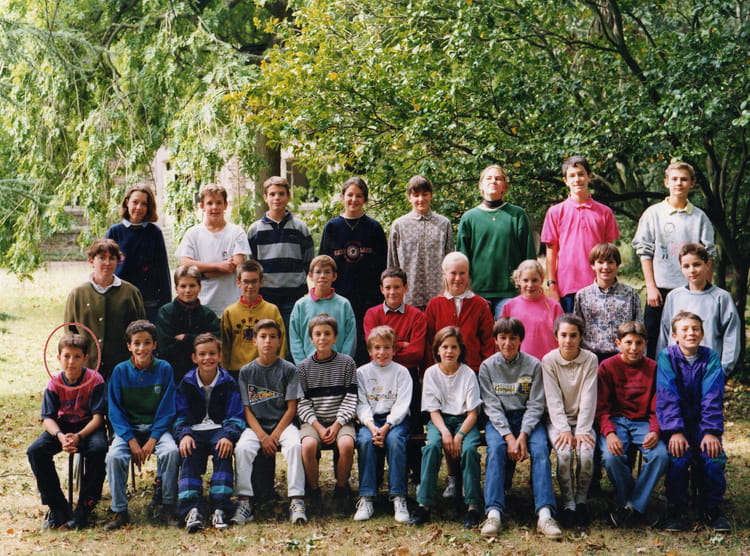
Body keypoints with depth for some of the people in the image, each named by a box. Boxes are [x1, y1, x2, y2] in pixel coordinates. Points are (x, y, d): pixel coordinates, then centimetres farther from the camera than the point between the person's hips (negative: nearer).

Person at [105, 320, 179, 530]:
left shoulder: (164, 369, -2)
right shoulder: (120, 371, -1)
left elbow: (167, 410, -2)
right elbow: (115, 411, -1)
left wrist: (152, 439, -14)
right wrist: (131, 441, -14)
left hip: (157, 427, -1)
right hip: (128, 428, 1)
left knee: (171, 452, -31)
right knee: (114, 457, -28)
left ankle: (168, 507, -16)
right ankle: (120, 511, -15)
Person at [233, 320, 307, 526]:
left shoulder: (288, 369, 2)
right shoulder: (246, 372, 5)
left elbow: (291, 408, -1)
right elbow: (247, 409, 2)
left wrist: (275, 435, -13)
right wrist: (262, 436, -13)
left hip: (283, 423, -1)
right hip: (255, 425, 1)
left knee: (294, 446, -32)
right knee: (242, 448, -29)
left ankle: (296, 501, -29)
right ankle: (244, 501, -24)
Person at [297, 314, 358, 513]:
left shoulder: (346, 363, 5)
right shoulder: (303, 367, 6)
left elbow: (350, 399, 1)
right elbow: (302, 402, 1)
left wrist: (336, 425, -11)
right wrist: (318, 427, -12)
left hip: (340, 420, 0)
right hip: (312, 421, 0)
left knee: (347, 444, -31)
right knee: (308, 445, -31)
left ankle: (341, 487, -5)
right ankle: (313, 490, -9)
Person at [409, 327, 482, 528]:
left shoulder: (468, 374, -4)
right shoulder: (431, 373, 0)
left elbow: (472, 413, -6)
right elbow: (433, 411, -1)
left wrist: (459, 436, -21)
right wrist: (445, 432, -20)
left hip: (464, 420, -1)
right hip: (440, 420, 1)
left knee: (469, 448, -32)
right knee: (432, 445, -31)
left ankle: (473, 506, -26)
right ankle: (423, 504, -30)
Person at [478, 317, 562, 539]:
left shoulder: (533, 365, 1)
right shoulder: (487, 366, 2)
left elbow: (536, 404, -2)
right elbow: (491, 406, -5)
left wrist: (523, 435, -17)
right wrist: (509, 437, -18)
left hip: (528, 418, 0)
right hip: (498, 420, 0)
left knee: (540, 449, -28)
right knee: (496, 448, -30)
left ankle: (544, 514, -36)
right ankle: (494, 513, -37)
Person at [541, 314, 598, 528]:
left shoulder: (590, 360, -2)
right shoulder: (549, 360, -3)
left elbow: (588, 398, -7)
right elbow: (553, 399, -8)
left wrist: (582, 431, -16)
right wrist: (564, 430, -18)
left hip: (583, 419, 1)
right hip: (557, 421, -1)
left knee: (586, 453, -26)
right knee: (564, 453, -28)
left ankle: (581, 500, -3)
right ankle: (568, 504, -11)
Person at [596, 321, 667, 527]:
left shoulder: (653, 368, 5)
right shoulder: (607, 367, 1)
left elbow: (657, 407, 4)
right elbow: (601, 407, -2)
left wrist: (655, 431, -16)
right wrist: (609, 432, -21)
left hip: (643, 422, 2)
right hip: (615, 421, -1)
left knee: (660, 455, -29)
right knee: (611, 456, -33)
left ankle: (633, 506, -14)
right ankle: (625, 500, -6)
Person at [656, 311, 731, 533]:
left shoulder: (710, 358, -1)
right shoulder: (667, 357, -5)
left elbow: (713, 397, -8)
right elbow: (667, 397, -13)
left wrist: (711, 431, -20)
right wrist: (675, 431, -24)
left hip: (701, 421, 2)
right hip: (676, 421, -2)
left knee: (714, 457, -23)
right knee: (679, 457, -27)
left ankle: (712, 509, -2)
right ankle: (675, 510, -7)